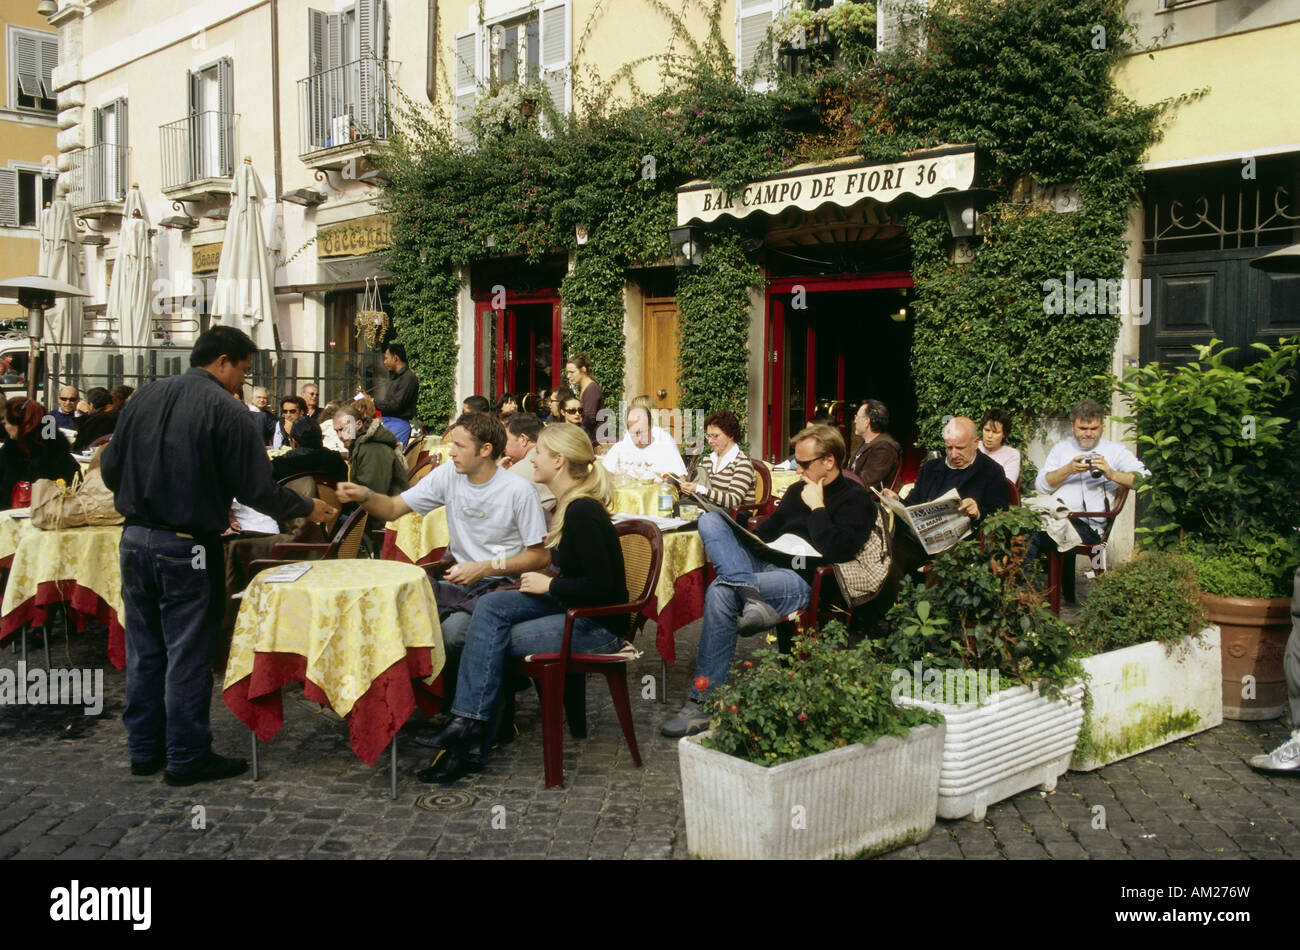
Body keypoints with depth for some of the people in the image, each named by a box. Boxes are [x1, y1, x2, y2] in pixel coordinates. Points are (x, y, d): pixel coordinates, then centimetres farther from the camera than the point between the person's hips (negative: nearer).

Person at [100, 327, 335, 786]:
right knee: (187, 655, 4)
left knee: (143, 650, 15)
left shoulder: (144, 397, 6)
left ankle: (144, 748, 26)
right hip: (187, 550, -6)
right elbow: (258, 490, -13)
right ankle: (186, 757, 13)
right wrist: (307, 508, 3)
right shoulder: (225, 410, -13)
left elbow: (110, 468, 8)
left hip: (135, 540, 6)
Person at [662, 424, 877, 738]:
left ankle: (704, 702, -26)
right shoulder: (797, 490, 24)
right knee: (709, 519, -10)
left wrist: (817, 508, -7)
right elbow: (765, 533, 30)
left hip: (804, 581, -8)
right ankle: (753, 597, -34)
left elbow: (836, 551, -16)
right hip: (767, 564, 8)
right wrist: (733, 532, 11)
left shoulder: (856, 500, 0)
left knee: (721, 592, -31)